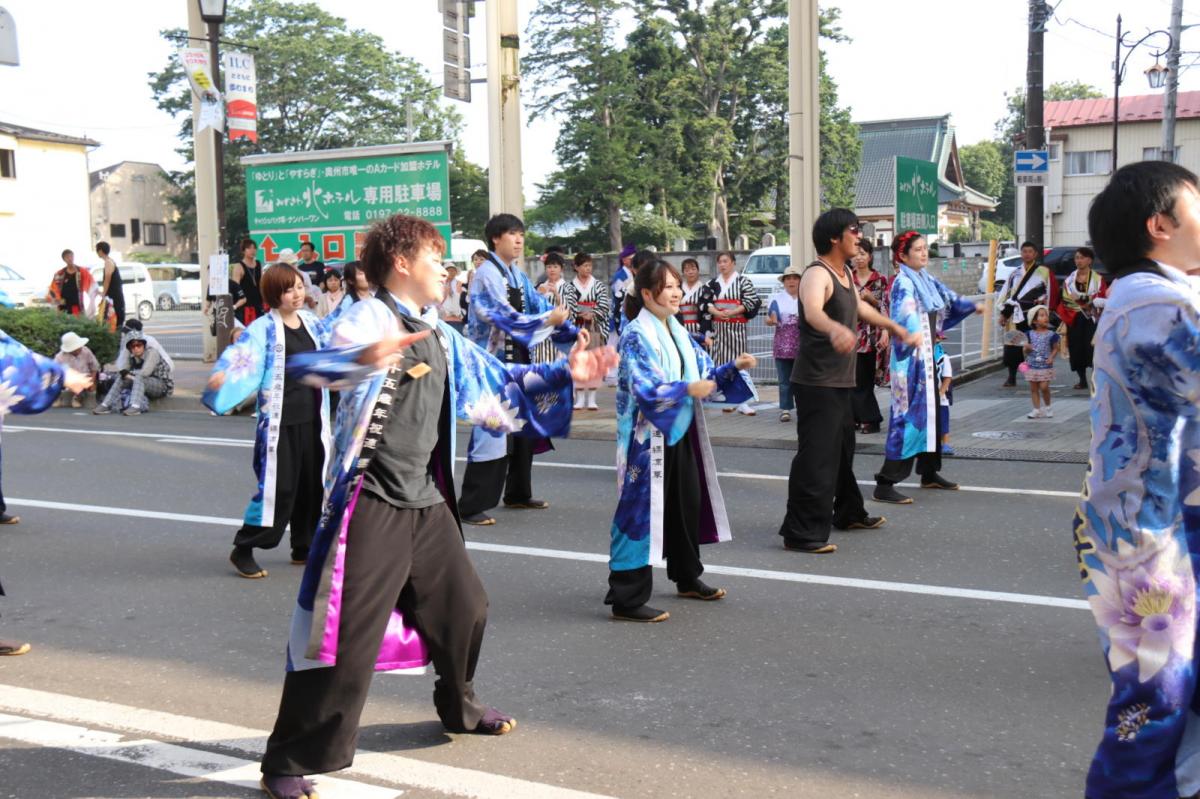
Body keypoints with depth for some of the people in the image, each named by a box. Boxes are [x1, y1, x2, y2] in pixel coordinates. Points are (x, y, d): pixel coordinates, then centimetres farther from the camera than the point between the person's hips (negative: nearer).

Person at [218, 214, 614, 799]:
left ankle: (459, 708, 46)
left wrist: (564, 373, 22)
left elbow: (496, 381, 26)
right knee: (347, 635, -8)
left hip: (427, 502, 8)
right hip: (372, 504, -8)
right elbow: (309, 365, -33)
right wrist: (364, 359, -54)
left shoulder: (439, 334, 13)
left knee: (463, 606, 20)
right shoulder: (368, 319, -12)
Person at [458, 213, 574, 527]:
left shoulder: (518, 275, 13)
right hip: (493, 361, -9)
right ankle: (471, 505, -4)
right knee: (492, 430, -10)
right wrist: (548, 320, -23)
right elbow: (504, 317, -22)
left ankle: (518, 494, 28)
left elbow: (540, 305, 8)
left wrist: (573, 334, -3)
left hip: (518, 359, 9)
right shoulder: (487, 274, -13)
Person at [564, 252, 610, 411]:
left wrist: (592, 314, -17)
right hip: (577, 328, 0)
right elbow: (569, 307, -5)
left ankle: (591, 399, 2)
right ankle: (580, 398, 4)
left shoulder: (599, 285, 8)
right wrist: (581, 314, -20)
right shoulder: (569, 287, 7)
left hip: (595, 327, 0)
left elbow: (604, 306, -2)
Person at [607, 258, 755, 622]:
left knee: (688, 504, 18)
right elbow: (643, 388, -22)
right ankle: (627, 599, 0)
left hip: (681, 433, 9)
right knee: (643, 510, -6)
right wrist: (687, 390, -30)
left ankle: (687, 578, 36)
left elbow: (705, 371, 14)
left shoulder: (678, 332, 12)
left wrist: (734, 367, -2)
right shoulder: (636, 335, -13)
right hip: (648, 437, -9)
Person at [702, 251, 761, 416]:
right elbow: (706, 302, 7)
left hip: (737, 327, -3)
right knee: (722, 362, 1)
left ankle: (742, 402, -7)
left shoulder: (743, 281, 2)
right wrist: (717, 312, -10)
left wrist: (732, 312, -14)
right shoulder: (713, 283, 14)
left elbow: (751, 301, -6)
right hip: (718, 327, 3)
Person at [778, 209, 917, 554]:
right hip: (816, 383, -10)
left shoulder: (845, 272, 12)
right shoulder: (817, 274, -18)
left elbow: (858, 306, 32)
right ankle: (800, 532, -8)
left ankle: (848, 512, 38)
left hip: (839, 382, 10)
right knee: (816, 457, -12)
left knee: (842, 451, 22)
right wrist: (836, 329, -62)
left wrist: (896, 328, 41)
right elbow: (813, 311, -41)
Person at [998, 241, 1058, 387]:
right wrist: (1003, 313, 8)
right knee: (1012, 347, 0)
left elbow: (1051, 293, 3)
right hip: (1015, 316, 3)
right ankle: (1011, 377, 7)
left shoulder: (1044, 272, 4)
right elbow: (1006, 293, 15)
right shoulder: (1015, 274, 16)